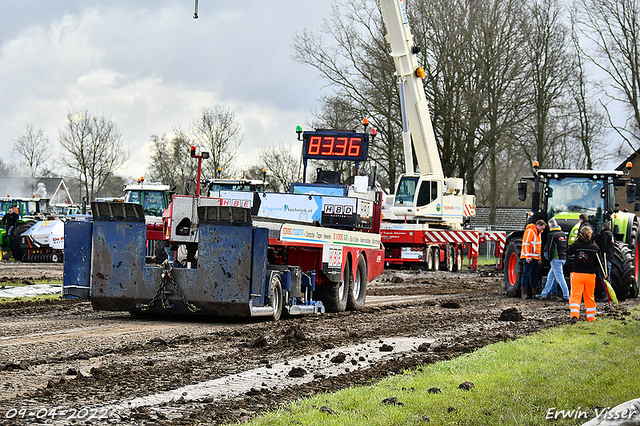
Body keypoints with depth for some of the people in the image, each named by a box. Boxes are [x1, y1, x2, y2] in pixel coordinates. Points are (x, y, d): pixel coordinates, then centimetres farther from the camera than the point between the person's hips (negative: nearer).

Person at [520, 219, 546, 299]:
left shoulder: (537, 233, 21)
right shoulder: (529, 232, -10)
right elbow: (525, 244, -17)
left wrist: (539, 258, 23)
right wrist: (527, 256, -22)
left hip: (535, 258, 10)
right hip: (529, 258, -9)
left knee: (534, 275, 9)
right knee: (526, 274, -8)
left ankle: (531, 293, 13)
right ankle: (524, 293, -7)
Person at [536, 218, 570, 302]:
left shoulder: (552, 235, -13)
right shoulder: (563, 234, 13)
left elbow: (549, 248, -13)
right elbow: (566, 246, 21)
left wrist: (549, 258, -1)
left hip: (556, 259, -9)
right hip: (563, 258, 9)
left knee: (559, 277, -5)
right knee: (550, 276, 16)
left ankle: (566, 296, -7)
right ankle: (544, 295, 21)